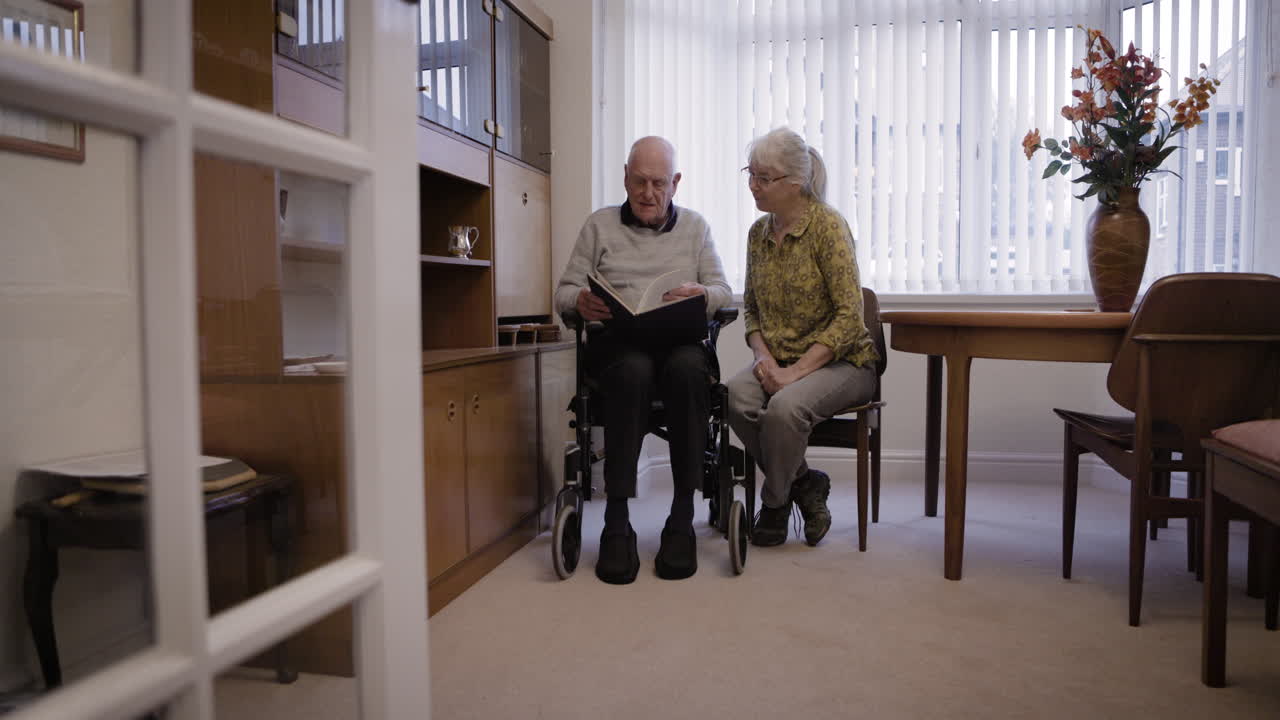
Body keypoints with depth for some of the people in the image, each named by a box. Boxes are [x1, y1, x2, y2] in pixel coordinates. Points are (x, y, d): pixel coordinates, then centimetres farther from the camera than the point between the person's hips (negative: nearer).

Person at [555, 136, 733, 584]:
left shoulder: (695, 227, 21)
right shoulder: (599, 226, 18)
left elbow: (724, 291, 12)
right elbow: (564, 292, 11)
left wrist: (702, 294, -13)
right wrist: (581, 301, -15)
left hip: (679, 340, 1)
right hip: (617, 342, -1)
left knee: (687, 368, -37)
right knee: (634, 370, -38)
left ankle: (682, 518, -29)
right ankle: (616, 522, -33)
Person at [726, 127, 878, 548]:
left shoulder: (827, 225, -12)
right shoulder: (758, 232, 7)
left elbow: (850, 315, -16)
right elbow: (750, 307, 14)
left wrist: (796, 371, -21)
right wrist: (763, 355, -6)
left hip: (840, 362, -5)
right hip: (779, 360, 5)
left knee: (784, 406, -34)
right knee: (736, 396, -26)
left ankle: (775, 504, -5)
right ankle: (804, 483, -4)